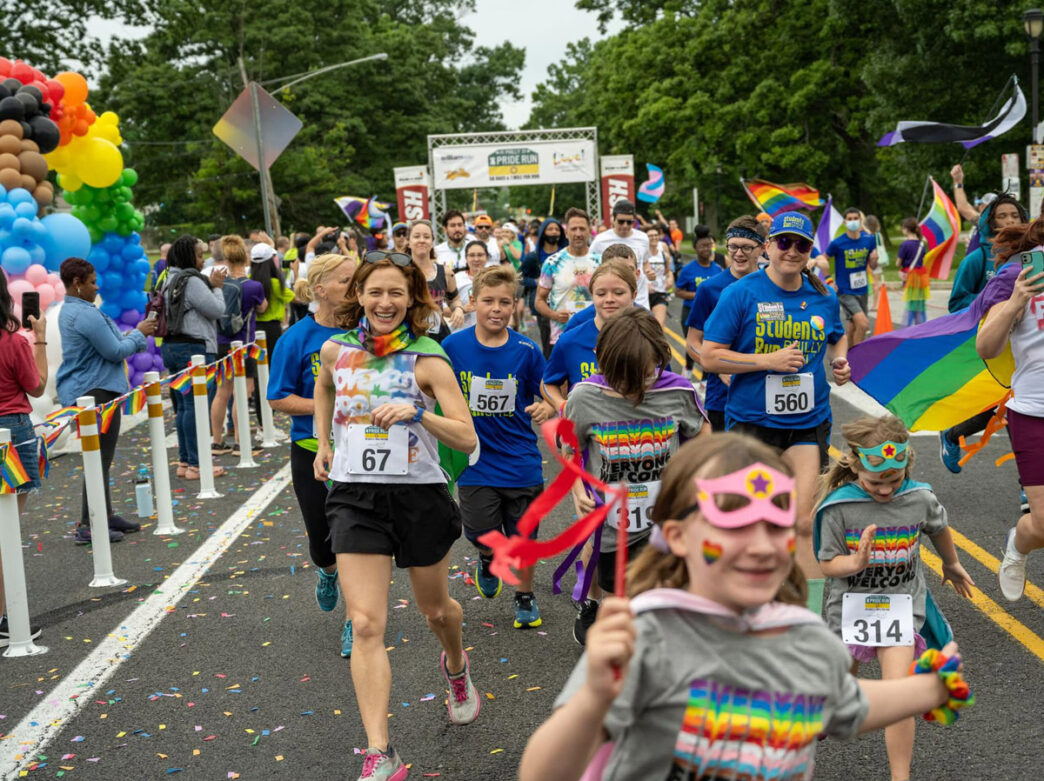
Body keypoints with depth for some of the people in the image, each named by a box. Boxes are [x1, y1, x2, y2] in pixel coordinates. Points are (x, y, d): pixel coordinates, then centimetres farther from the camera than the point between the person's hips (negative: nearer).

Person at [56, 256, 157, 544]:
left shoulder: (69, 311, 15)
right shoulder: (86, 314, -19)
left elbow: (107, 343, 21)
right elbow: (115, 352, -16)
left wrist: (135, 333, 10)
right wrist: (138, 333, -1)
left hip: (81, 391, 11)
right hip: (95, 393, -11)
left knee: (101, 458, 17)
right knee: (100, 459, -6)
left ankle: (105, 515, 25)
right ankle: (88, 526, -4)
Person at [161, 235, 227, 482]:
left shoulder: (170, 281, 16)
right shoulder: (192, 282, -14)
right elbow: (217, 309, -13)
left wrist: (212, 285, 13)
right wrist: (217, 287, 2)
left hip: (172, 347, 10)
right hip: (194, 348, -10)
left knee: (183, 406, 13)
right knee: (197, 406, -7)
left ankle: (184, 461, 18)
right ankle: (195, 465, -6)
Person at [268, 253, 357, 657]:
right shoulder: (299, 338, -10)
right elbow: (279, 399, -9)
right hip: (313, 452, -1)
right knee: (323, 543, 10)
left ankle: (353, 622, 15)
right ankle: (328, 571, 48)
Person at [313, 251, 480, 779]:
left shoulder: (428, 361, -11)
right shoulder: (335, 350, -1)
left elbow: (467, 440, -16)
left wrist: (417, 413, -29)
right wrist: (322, 443, 20)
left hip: (419, 493, -1)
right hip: (354, 496, 1)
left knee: (435, 609, 19)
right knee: (365, 625, -10)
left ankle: (456, 668, 55)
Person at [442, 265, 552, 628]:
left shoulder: (526, 350, -6)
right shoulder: (453, 347, -6)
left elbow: (544, 397, 3)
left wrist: (545, 407, -18)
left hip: (521, 461, 0)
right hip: (474, 462, 0)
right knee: (482, 536, -2)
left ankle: (525, 598, 35)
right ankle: (487, 561, 36)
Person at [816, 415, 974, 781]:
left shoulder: (921, 499, -12)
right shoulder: (839, 507, -19)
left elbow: (939, 530, 11)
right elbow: (827, 565, -12)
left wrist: (952, 565, 28)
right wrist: (856, 562, -33)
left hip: (901, 606, 0)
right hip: (851, 608, 0)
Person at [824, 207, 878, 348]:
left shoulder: (869, 240, -1)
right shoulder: (837, 243, -12)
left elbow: (872, 267, 8)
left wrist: (874, 259, -14)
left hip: (862, 290, 5)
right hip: (845, 292, -5)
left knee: (852, 328, 14)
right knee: (863, 323, -20)